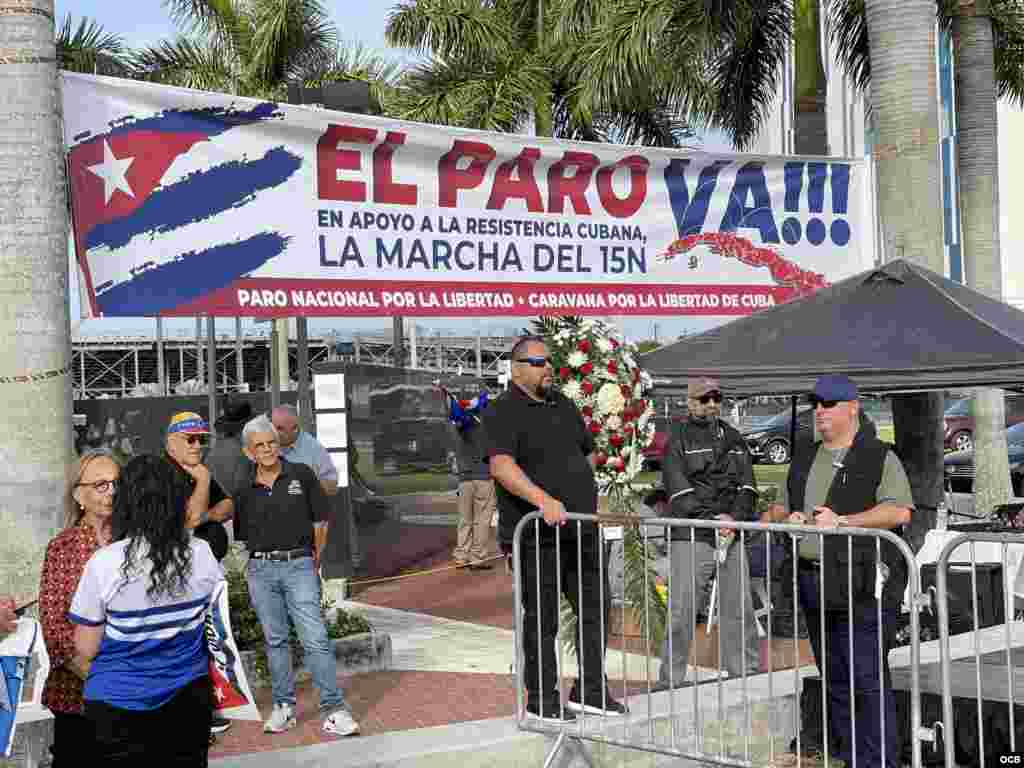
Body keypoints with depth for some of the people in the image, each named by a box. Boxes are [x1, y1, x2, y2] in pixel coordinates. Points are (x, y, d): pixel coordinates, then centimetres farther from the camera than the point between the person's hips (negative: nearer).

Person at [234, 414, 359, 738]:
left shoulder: (301, 475, 0)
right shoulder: (244, 490, 5)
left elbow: (320, 519, 6)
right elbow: (243, 533, 13)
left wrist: (315, 556, 8)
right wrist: (266, 552, 6)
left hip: (299, 565, -3)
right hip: (261, 569, 3)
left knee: (315, 638, -9)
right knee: (275, 639, 11)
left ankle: (334, 708, -6)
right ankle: (283, 705, 21)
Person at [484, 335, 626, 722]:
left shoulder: (562, 404, 15)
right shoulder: (504, 411, -9)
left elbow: (588, 453, 28)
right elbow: (501, 466, -25)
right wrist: (543, 499, -36)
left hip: (581, 530, 7)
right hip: (537, 535, -7)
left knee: (595, 607, 10)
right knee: (542, 618, 0)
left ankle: (590, 690, 21)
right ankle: (542, 698, 11)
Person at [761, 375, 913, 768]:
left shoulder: (880, 457, -2)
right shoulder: (805, 459, 19)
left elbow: (899, 511, -15)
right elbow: (780, 507, 26)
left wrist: (842, 521, -20)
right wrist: (784, 518, 3)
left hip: (861, 587, -7)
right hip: (813, 582, 7)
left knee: (868, 678, -9)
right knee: (834, 679, 12)